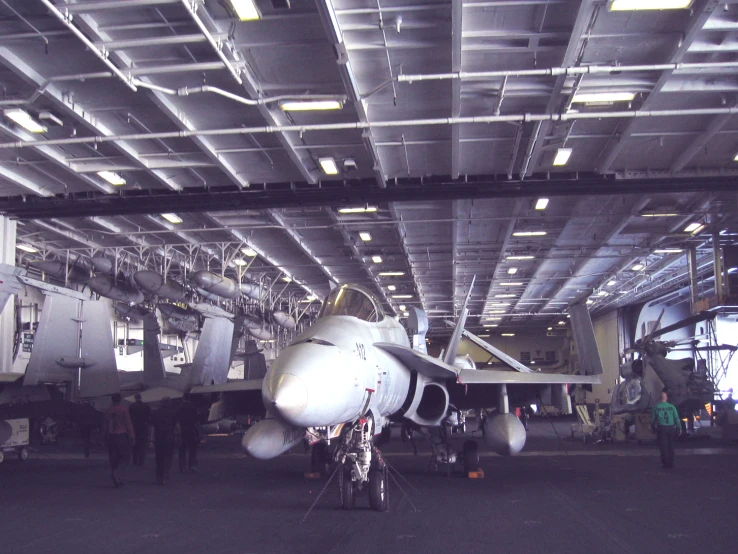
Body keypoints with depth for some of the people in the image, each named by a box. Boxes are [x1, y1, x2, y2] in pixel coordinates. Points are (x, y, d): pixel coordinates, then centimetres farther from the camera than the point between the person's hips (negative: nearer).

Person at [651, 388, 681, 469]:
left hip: (662, 428, -2)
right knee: (670, 446, 12)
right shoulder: (672, 407, -2)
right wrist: (679, 428, 6)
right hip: (671, 428, 2)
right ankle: (671, 463, 15)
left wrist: (653, 426, 21)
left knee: (663, 446, 4)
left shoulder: (656, 407, -5)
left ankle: (665, 463, 1)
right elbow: (677, 418, -1)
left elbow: (653, 419, 3)